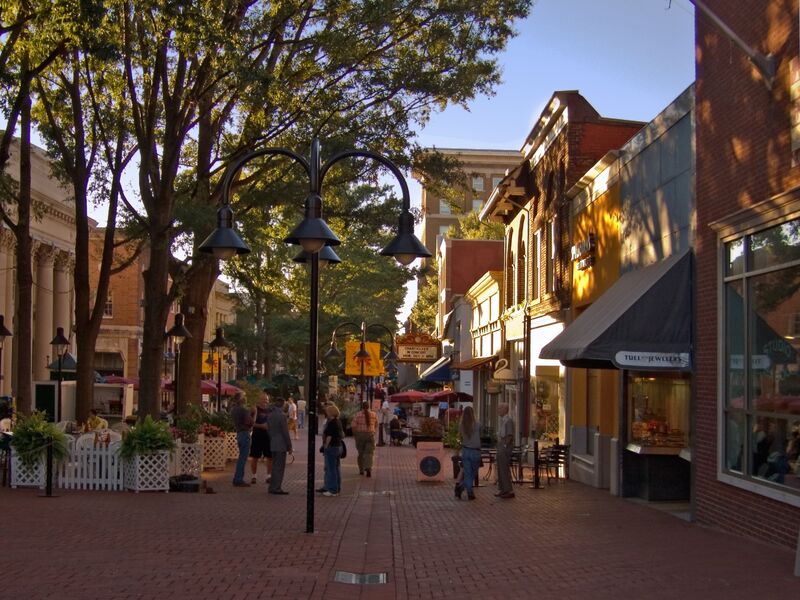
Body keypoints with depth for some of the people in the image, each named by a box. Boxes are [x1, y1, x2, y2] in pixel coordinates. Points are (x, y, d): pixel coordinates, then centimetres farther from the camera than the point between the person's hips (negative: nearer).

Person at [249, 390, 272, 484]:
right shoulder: (255, 409, -4)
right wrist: (261, 426, -24)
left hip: (268, 435, 4)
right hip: (257, 435, -4)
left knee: (270, 457, 5)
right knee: (255, 457, 2)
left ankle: (269, 476, 16)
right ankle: (253, 476, 12)